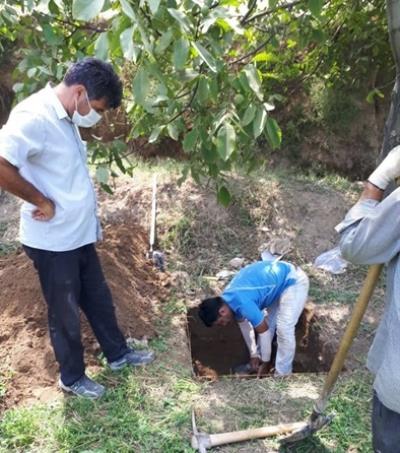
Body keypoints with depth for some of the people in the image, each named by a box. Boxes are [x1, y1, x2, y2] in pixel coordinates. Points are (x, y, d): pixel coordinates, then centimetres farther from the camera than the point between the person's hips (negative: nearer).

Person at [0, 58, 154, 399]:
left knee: (99, 299, 22)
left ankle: (118, 354, 42)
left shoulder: (65, 117, 8)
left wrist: (90, 219, 14)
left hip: (79, 234, 9)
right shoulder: (34, 116, -22)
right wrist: (41, 201, -22)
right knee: (65, 314, 11)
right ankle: (72, 377, 32)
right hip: (52, 241, -9)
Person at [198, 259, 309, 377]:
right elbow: (244, 323, 11)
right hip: (279, 277, 9)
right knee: (267, 322, 15)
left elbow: (264, 331, -18)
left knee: (283, 330, -12)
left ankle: (282, 375, 2)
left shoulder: (244, 304, -30)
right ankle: (258, 362, 29)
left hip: (293, 281, -9)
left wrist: (266, 362, -3)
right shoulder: (228, 298, -3)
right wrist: (254, 355, 14)